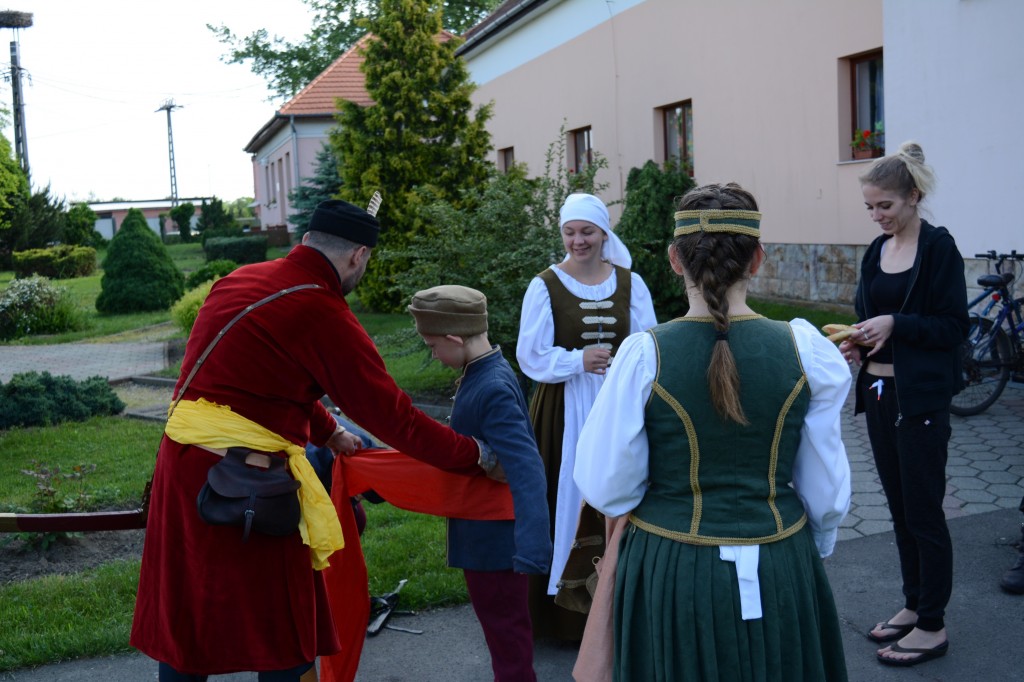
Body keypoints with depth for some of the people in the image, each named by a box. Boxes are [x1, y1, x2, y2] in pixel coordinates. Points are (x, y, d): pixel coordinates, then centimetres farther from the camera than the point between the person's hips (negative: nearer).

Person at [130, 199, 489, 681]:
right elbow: (392, 416, -9)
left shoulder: (242, 279, 11)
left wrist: (328, 433, 29)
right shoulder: (326, 317, -12)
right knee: (284, 624, 9)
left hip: (182, 457, 8)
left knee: (184, 614, 17)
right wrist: (474, 456, 2)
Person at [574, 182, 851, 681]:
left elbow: (606, 490, -10)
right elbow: (827, 491, -1)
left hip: (671, 575, -1)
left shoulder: (644, 355, -15)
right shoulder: (804, 348, -10)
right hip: (781, 574, 2)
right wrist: (815, 547, 19)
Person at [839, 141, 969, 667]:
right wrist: (859, 343, -1)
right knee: (899, 506, 15)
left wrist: (895, 325, -23)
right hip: (879, 392, 7)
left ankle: (933, 626, 12)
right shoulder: (877, 251, 11)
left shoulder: (938, 247, -10)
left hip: (921, 397, -7)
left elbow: (954, 326, -12)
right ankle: (914, 604, 29)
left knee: (923, 510, 0)